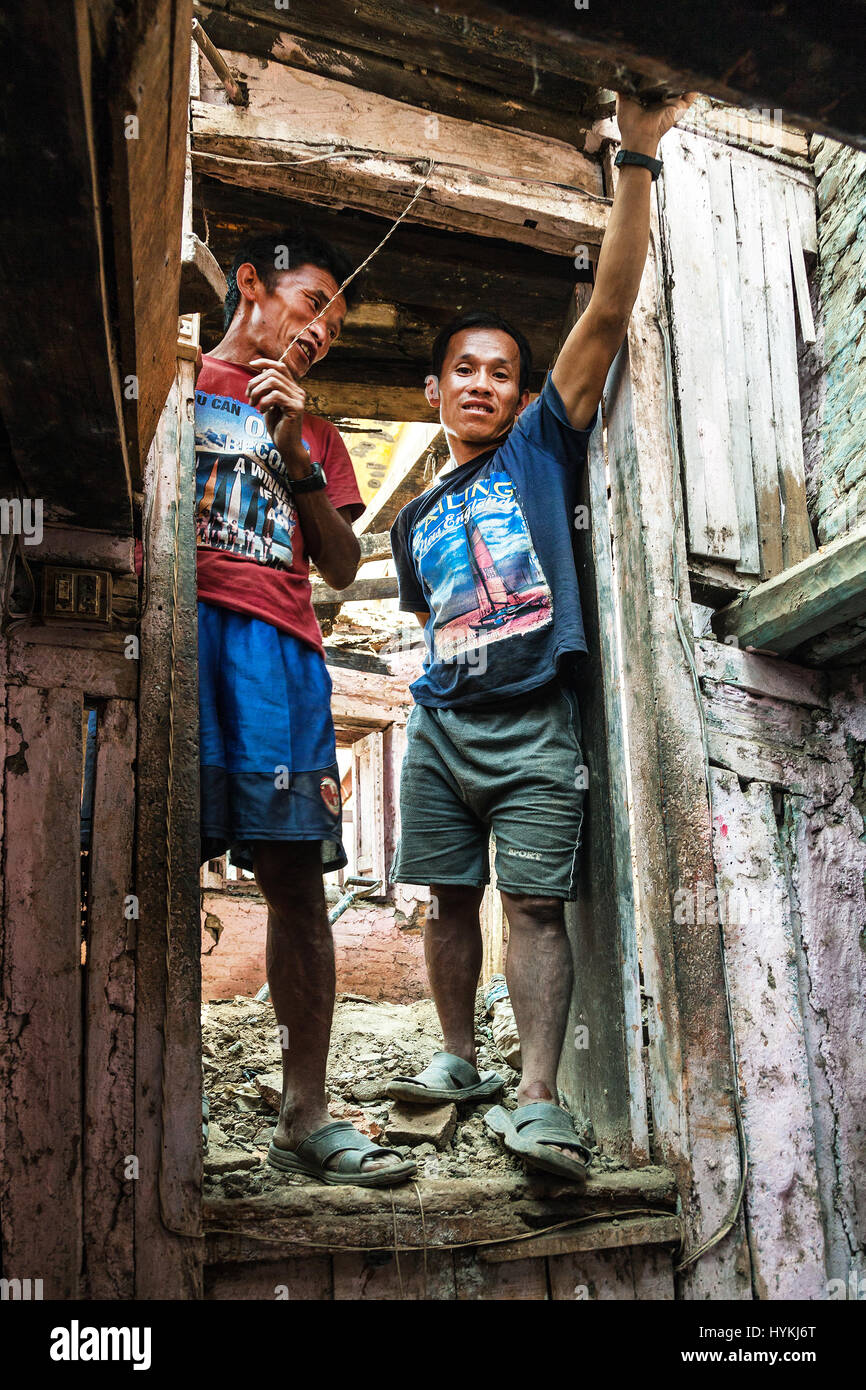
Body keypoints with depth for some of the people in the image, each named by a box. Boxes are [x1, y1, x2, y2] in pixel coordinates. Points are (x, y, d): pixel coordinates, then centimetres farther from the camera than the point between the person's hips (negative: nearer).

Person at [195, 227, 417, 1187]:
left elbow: (342, 567, 18)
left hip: (277, 648, 4)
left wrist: (296, 456, 7)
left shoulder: (316, 434, 30)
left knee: (295, 875, -5)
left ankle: (305, 1116, -1)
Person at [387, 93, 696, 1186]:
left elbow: (607, 313, -5)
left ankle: (538, 1099, -8)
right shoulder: (415, 521, 19)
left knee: (534, 903, -8)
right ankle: (460, 1060, 23)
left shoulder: (540, 447, 5)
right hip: (439, 725, 5)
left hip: (535, 725, -5)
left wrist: (636, 165, -11)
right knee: (450, 897, 8)